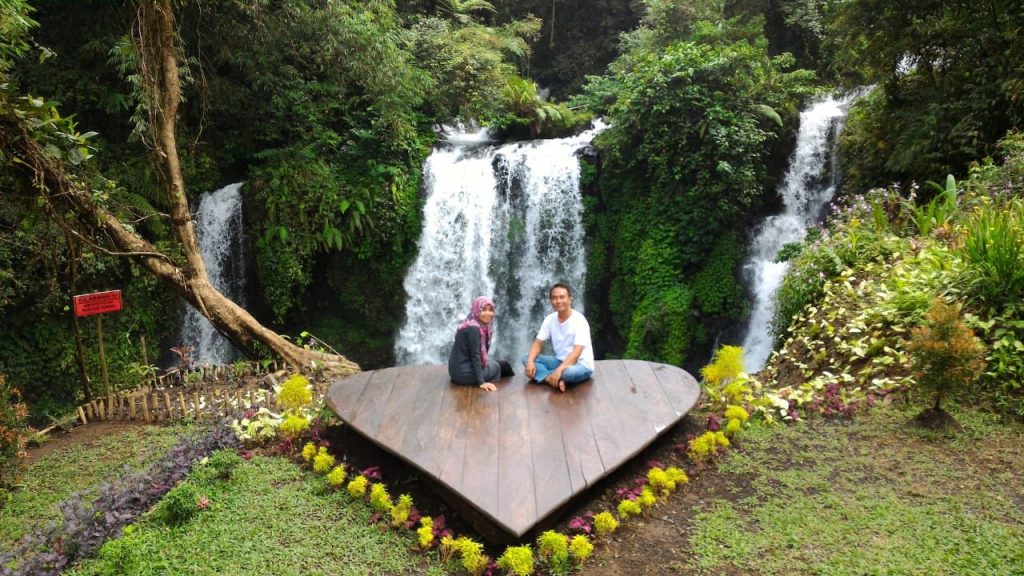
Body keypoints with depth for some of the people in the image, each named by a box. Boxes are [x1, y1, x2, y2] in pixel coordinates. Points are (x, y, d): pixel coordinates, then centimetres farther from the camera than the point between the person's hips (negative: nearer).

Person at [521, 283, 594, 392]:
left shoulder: (579, 320, -19)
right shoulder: (550, 319, 0)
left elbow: (576, 352, -27)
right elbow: (538, 343, 0)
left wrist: (559, 370, -39)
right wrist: (530, 361, -20)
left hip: (581, 365, -7)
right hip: (561, 361, 7)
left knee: (570, 372, -42)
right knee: (526, 358, -11)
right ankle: (556, 380, -28)